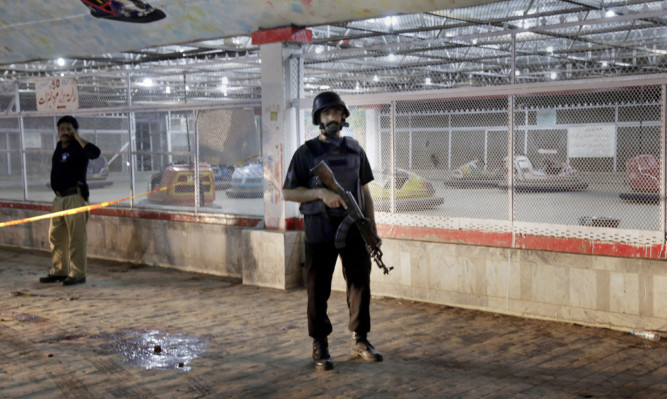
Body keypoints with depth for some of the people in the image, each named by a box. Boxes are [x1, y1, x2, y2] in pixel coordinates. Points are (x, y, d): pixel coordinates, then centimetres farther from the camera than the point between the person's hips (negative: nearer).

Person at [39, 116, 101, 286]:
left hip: (75, 197, -9)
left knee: (77, 237, -6)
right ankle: (59, 271, 23)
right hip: (59, 197, 9)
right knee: (56, 236, 13)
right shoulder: (59, 146, 16)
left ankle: (78, 274, -2)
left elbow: (95, 152, -31)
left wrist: (77, 138, -19)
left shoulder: (79, 148, -8)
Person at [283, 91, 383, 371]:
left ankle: (360, 341, 21)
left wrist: (371, 225, 6)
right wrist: (321, 193, -18)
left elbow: (365, 190, 13)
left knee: (360, 284, 7)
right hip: (320, 232, -3)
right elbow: (287, 193, -4)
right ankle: (320, 347, 14)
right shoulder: (306, 152, -3)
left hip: (354, 229, 4)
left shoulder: (355, 150, 9)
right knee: (318, 290, 2)